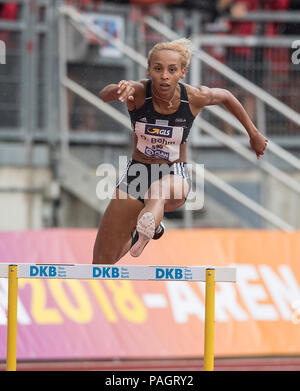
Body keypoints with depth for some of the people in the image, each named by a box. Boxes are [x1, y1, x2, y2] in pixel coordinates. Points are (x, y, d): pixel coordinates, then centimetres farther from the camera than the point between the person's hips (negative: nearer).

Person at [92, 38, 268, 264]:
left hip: (175, 175, -1)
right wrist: (119, 91, -66)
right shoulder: (138, 92, -19)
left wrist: (254, 133, 17)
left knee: (161, 189, -41)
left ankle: (148, 222, -70)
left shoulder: (195, 97, -15)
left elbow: (226, 97, 8)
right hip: (137, 173, 2)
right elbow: (105, 94, -41)